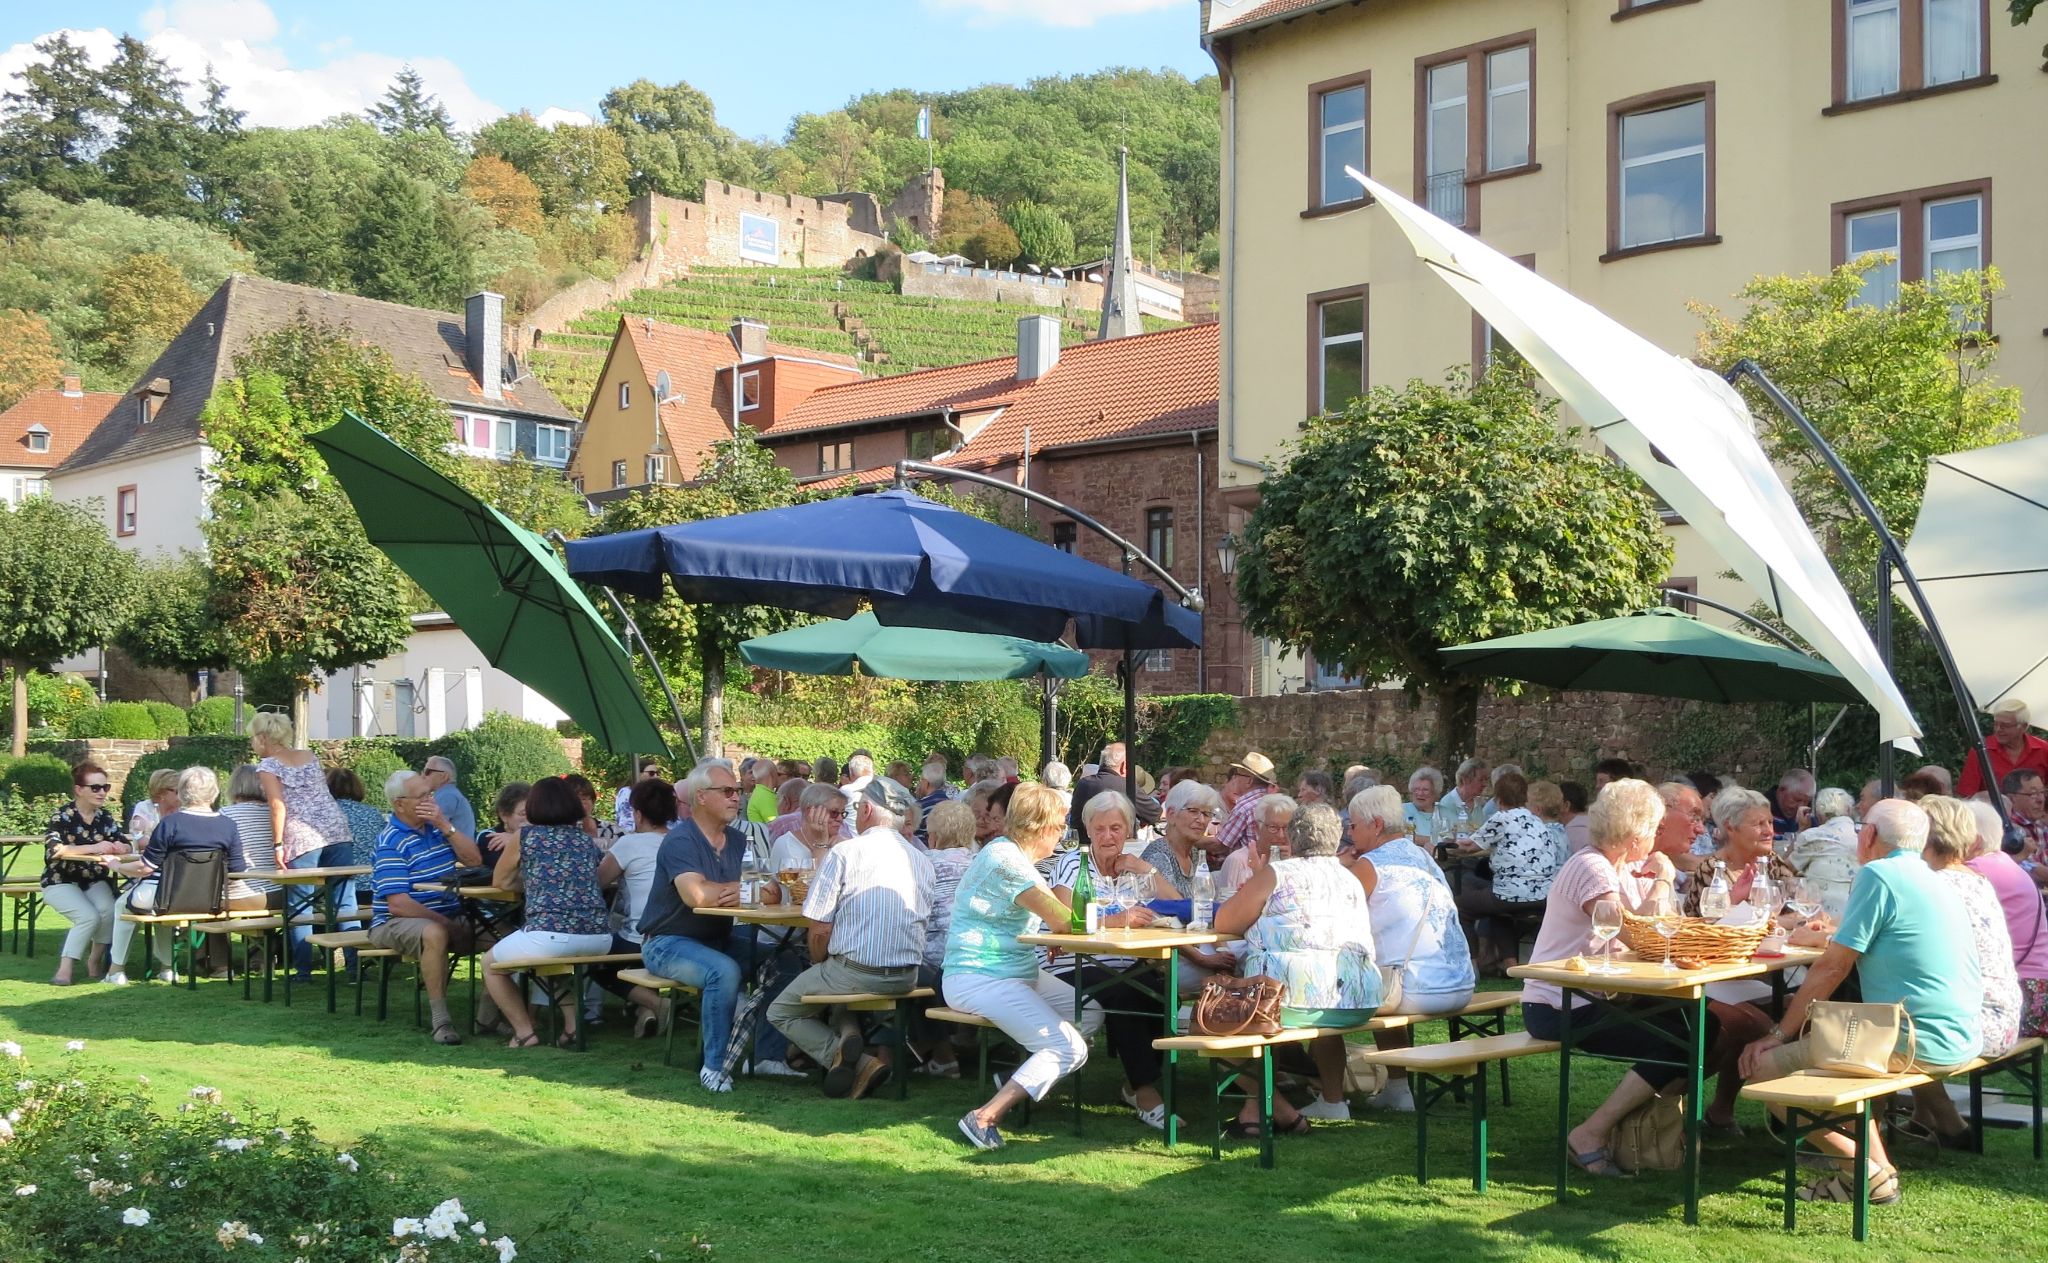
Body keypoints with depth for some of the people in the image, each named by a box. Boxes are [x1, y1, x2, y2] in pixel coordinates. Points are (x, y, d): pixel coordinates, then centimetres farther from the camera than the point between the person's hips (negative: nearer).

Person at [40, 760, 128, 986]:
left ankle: (96, 961, -7)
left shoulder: (105, 817, 4)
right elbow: (53, 849, -26)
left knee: (110, 912, -26)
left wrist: (119, 847, -24)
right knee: (89, 916, -29)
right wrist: (93, 848, -35)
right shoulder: (62, 816, -10)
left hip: (95, 882, 4)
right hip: (61, 882, -4)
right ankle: (65, 969, -20)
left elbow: (125, 845, 2)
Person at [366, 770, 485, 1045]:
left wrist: (445, 825, -10)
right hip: (396, 924, -7)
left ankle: (488, 1014, -5)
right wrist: (447, 924, -21)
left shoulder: (437, 826, 11)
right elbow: (399, 904, -20)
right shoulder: (391, 842, -12)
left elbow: (474, 860, 1)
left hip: (449, 919, 7)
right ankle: (441, 1020, -33)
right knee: (434, 933, -40)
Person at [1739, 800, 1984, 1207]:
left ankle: (1868, 1171, -8)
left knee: (1762, 1065, -8)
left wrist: (1778, 1034, -4)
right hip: (1961, 1039, 10)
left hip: (1915, 1044, -10)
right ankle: (1874, 1154, 16)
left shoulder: (1877, 875, -10)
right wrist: (1832, 938, 45)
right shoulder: (1934, 882, 17)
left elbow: (1832, 969, -10)